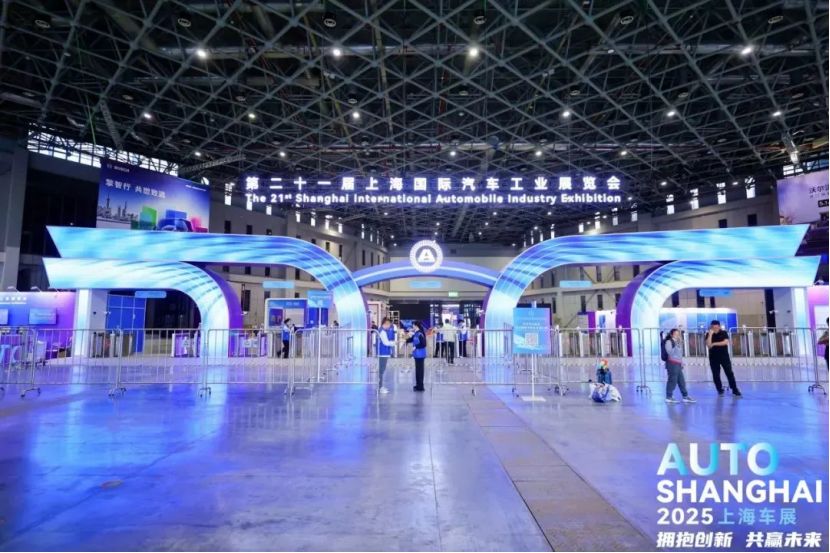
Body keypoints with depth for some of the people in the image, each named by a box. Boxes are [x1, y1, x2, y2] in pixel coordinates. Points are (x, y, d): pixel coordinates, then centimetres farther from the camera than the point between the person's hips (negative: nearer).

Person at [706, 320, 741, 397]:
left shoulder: (724, 333, 0)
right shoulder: (709, 334, -1)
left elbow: (725, 342, -15)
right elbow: (708, 345, -16)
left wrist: (714, 344, -16)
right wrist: (710, 334, -19)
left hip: (724, 356, 0)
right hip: (714, 357, 0)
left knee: (729, 373, -2)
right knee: (716, 375, 2)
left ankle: (735, 390, 5)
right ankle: (720, 390, 14)